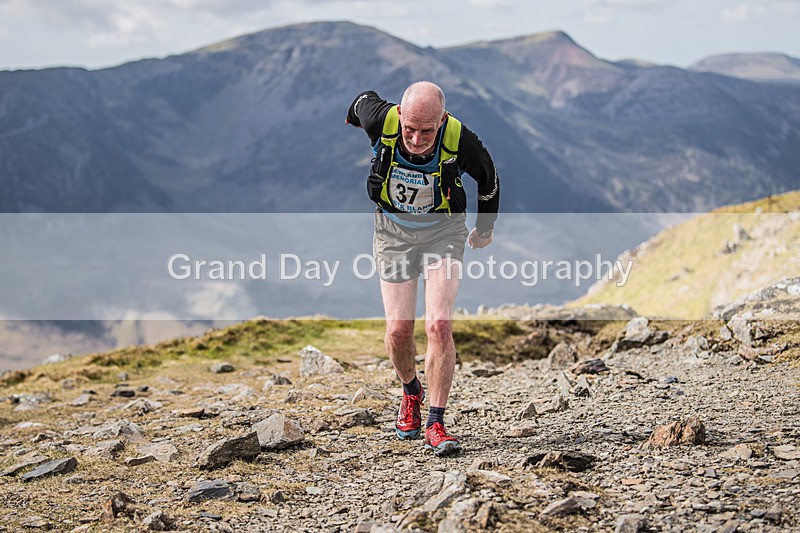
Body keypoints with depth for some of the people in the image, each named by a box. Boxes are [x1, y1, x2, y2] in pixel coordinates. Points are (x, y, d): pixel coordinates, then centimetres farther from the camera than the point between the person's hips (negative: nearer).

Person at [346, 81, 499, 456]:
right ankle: (411, 392, 30)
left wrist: (485, 228, 14)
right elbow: (364, 99, 3)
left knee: (439, 326, -17)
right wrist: (351, 121, 28)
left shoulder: (459, 139, -25)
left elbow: (488, 178, -3)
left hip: (443, 229, -2)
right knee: (398, 331, -2)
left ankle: (436, 424, -7)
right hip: (393, 229, 2)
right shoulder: (380, 120, -24)